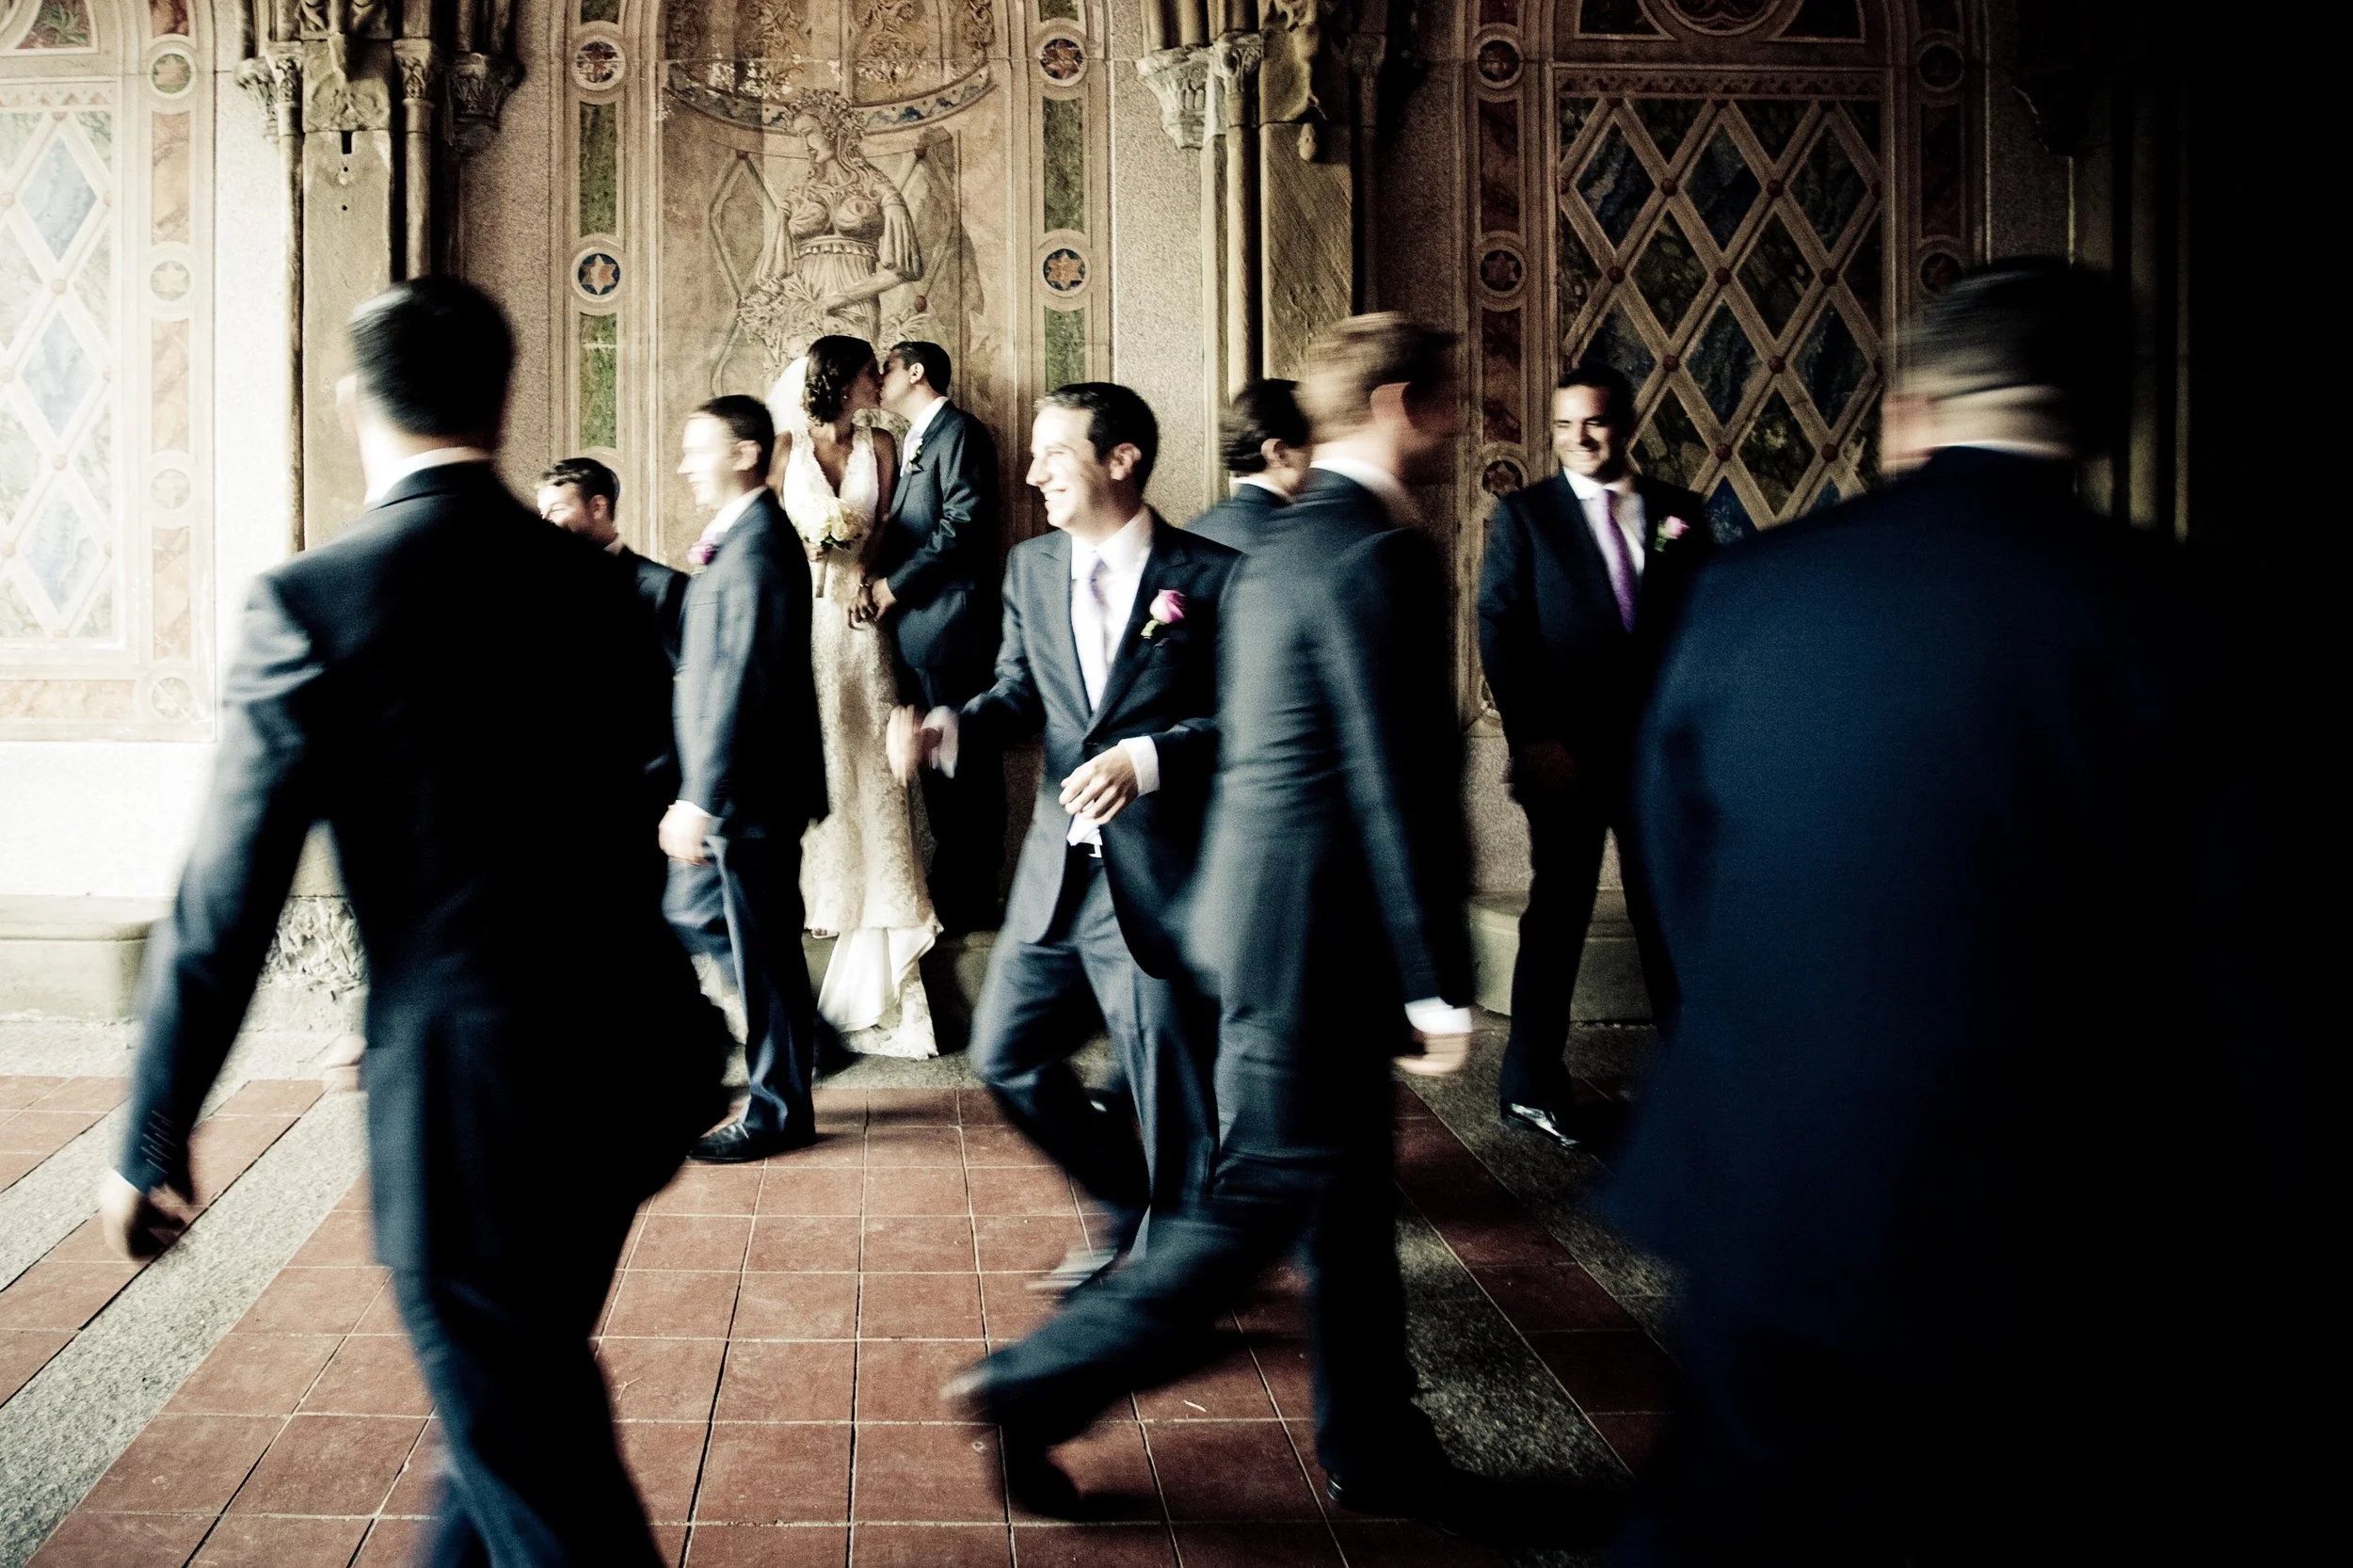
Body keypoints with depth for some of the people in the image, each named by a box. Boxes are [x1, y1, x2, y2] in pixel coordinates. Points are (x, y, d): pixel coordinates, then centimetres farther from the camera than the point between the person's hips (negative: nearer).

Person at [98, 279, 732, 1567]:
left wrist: (153, 1139, 1)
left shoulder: (314, 601, -11)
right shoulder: (593, 586, 6)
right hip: (629, 1071, 6)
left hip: (463, 1095, -6)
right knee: (516, 1398, 25)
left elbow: (226, 900, -10)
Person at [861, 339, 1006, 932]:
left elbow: (964, 522, -18)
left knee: (963, 759, -4)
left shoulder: (958, 431, -7)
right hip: (916, 624, 10)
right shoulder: (915, 442, 23)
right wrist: (878, 582, 3)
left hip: (949, 623, -10)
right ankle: (952, 887, 19)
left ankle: (969, 900, 2)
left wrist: (895, 584, -14)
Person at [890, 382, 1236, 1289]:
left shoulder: (1210, 575, -8)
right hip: (1056, 874, 6)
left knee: (1172, 1095, 3)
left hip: (1160, 882, -6)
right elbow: (1020, 695, 12)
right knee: (1007, 1056, 14)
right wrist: (946, 730, -7)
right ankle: (1128, 1210, 36)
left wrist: (1145, 759, -25)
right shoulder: (1031, 568, 9)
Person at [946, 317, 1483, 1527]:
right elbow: (1398, 786, -20)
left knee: (1349, 1201, 16)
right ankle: (1037, 1390, 8)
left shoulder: (1282, 546, 13)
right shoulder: (1379, 556, -17)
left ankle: (1376, 1450, 28)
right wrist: (1438, 980, -17)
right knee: (1261, 1201, 0)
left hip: (1264, 911, 10)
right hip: (1318, 937, -10)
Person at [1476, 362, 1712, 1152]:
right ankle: (1531, 1084, 15)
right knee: (1558, 913, 4)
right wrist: (1533, 736, -12)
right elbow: (1499, 628, -4)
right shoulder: (1524, 514, 2)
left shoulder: (1679, 512, 9)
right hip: (1568, 752, -2)